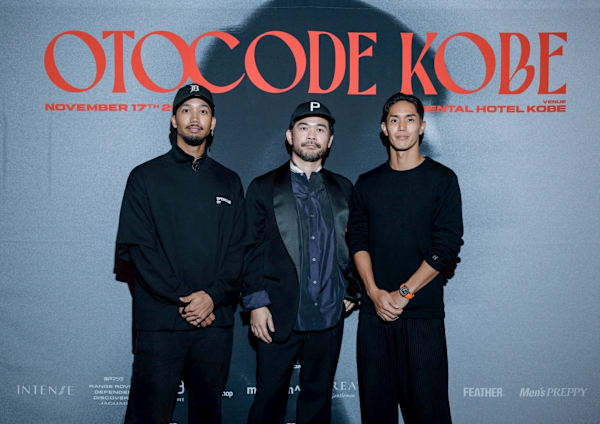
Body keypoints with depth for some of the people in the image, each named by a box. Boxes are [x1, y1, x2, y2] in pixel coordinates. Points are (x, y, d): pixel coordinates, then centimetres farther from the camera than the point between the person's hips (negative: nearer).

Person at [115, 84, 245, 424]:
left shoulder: (229, 182, 13)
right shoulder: (146, 177, 5)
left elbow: (238, 250, 7)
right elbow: (134, 246, -5)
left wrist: (213, 297, -9)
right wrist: (182, 299, -12)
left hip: (216, 320, 3)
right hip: (160, 321, -2)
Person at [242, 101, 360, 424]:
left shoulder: (343, 189, 11)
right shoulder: (263, 188, 4)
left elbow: (352, 244, 15)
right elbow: (252, 250, 0)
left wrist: (351, 291, 7)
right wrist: (256, 303, -6)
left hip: (329, 315, 2)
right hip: (279, 316, -2)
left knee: (318, 397, 12)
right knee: (269, 398, 5)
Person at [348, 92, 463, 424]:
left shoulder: (441, 179, 1)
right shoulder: (367, 183, 11)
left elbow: (447, 247, -6)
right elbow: (357, 240, 6)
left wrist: (404, 293, -11)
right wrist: (375, 292, -9)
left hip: (423, 312, -3)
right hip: (374, 310, 3)